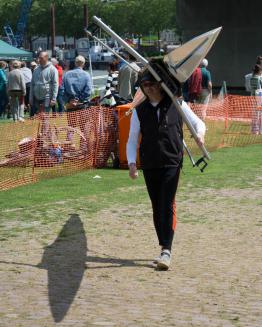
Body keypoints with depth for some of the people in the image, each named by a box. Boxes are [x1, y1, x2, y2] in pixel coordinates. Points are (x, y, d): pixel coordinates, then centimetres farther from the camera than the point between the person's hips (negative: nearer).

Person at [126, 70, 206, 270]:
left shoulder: (177, 104, 3)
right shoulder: (140, 111, 8)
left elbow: (197, 122, 10)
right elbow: (132, 140, 10)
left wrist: (200, 134, -13)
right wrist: (132, 163, -5)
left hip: (172, 162, -3)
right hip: (149, 165, 3)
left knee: (167, 206, -13)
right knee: (157, 208, 8)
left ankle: (166, 251, -16)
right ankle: (164, 248, 17)